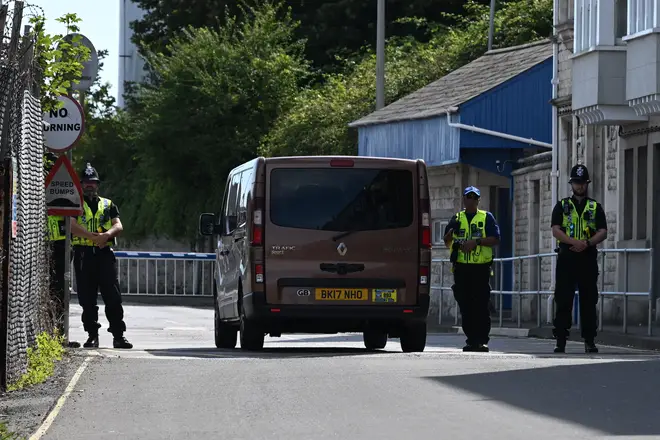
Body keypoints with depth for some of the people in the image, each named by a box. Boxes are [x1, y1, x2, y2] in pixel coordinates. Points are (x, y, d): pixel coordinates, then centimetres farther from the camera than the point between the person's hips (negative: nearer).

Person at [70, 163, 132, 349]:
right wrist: (93, 236, -19)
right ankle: (92, 335, 7)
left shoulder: (108, 205, 18)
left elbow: (118, 226, 4)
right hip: (83, 254, -1)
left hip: (104, 254, 1)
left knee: (113, 297, -5)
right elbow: (72, 225, -7)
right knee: (87, 299, 1)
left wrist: (107, 234, -19)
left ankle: (118, 335, -4)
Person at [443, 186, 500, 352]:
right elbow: (447, 243, 16)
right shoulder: (457, 218, 17)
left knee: (482, 306, -7)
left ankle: (482, 340, -7)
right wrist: (451, 231, -6)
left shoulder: (486, 217, 8)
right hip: (461, 268, 3)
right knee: (465, 306, 2)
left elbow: (495, 239, -2)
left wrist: (477, 241, -15)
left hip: (481, 268, -3)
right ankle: (471, 340, 7)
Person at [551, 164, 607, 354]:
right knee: (563, 300, -3)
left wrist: (587, 243, -17)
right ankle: (560, 341, -1)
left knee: (589, 300, 1)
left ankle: (590, 341, 5)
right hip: (566, 258, -1)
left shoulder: (595, 208, 12)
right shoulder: (562, 206, 10)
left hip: (588, 258, 1)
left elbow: (603, 232, 1)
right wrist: (574, 242, -17)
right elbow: (555, 230, -3)